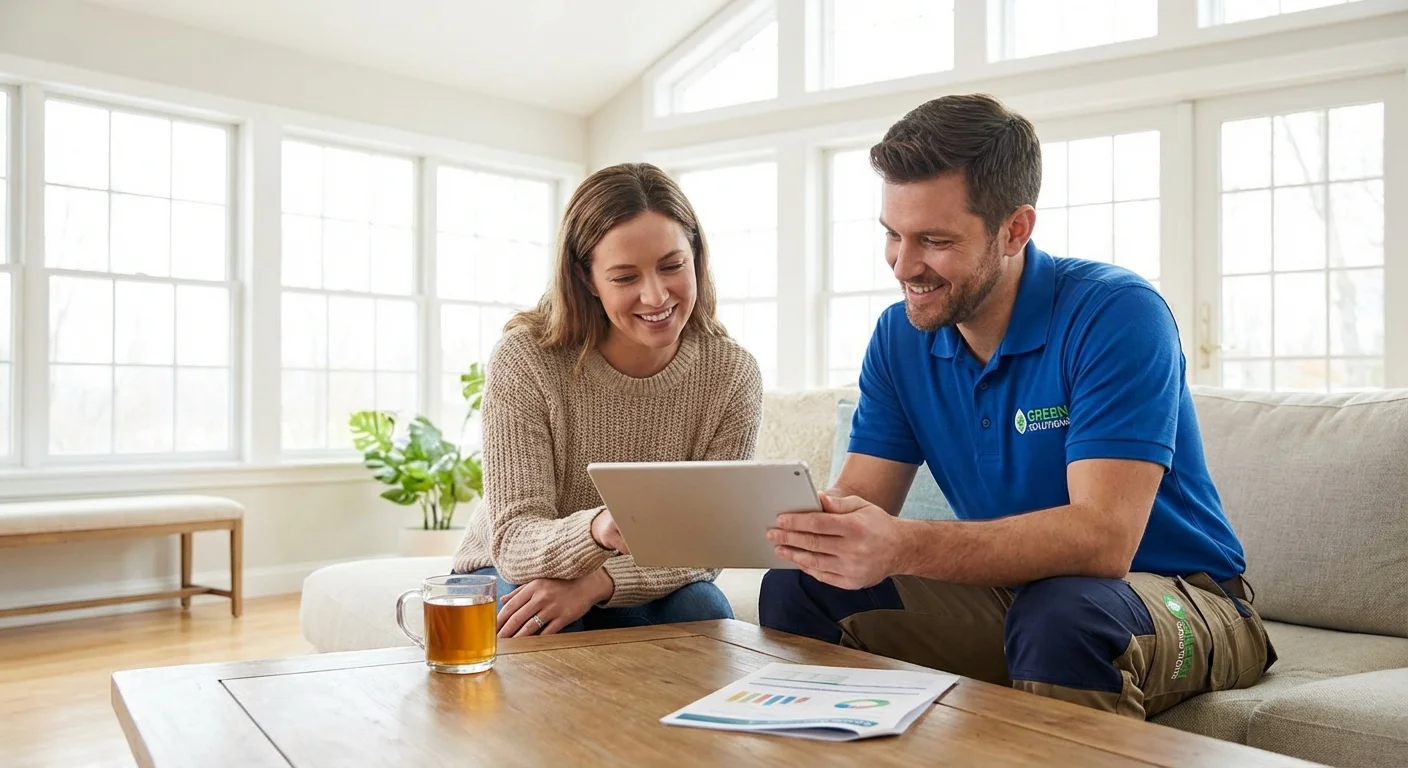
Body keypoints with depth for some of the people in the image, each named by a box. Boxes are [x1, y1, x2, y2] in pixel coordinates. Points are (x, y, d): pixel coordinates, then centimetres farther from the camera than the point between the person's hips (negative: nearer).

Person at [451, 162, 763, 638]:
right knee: (539, 636, -32)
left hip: (649, 585, 2)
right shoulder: (524, 360, -19)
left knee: (704, 613, -28)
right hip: (516, 575, -1)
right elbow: (513, 541, -23)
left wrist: (596, 583, -33)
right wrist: (595, 529, -46)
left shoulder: (732, 375, -13)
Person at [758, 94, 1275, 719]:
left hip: (1176, 594, -4)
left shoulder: (1116, 315, -20)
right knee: (793, 592, -12)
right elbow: (857, 502, -5)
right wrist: (797, 521, -30)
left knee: (1062, 615, -38)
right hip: (1011, 591, 5)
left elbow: (1104, 538, -31)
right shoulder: (899, 338, -1)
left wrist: (901, 547, -45)